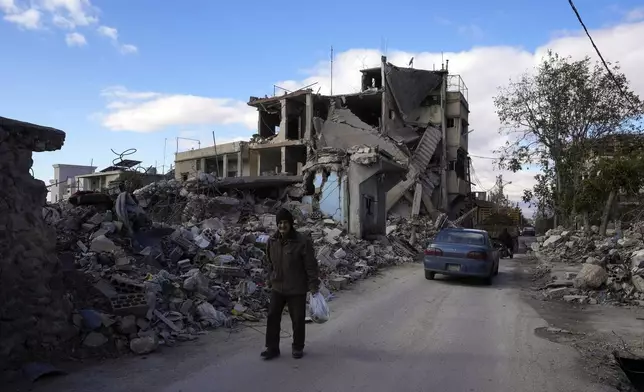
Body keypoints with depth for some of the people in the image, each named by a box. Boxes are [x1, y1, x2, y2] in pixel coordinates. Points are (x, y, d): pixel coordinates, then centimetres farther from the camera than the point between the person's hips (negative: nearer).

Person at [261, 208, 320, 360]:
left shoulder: (302, 241, -17)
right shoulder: (272, 241, 0)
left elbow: (311, 266, -14)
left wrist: (313, 285, -14)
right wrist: (271, 279, 17)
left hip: (297, 289, -4)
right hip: (277, 288, 4)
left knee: (298, 319, 9)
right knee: (272, 317, 8)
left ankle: (298, 348, 28)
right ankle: (272, 348, 22)